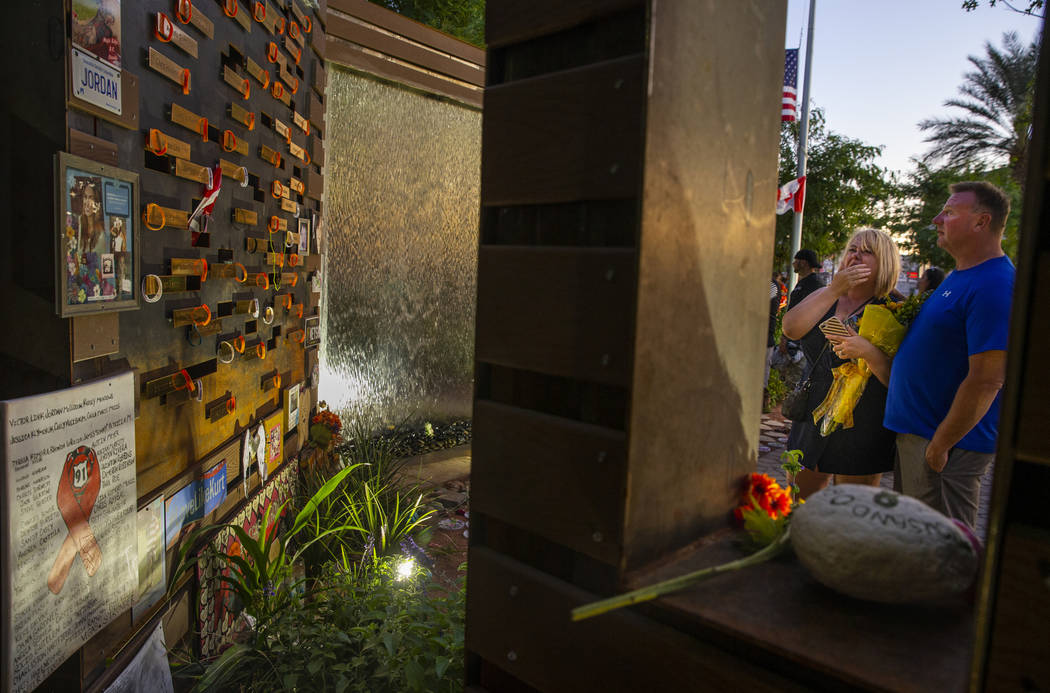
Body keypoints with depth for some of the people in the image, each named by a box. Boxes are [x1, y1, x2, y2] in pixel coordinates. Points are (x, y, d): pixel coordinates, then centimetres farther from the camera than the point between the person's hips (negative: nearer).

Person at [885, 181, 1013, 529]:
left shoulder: (993, 286, -20)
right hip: (915, 430, 10)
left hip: (946, 440, -10)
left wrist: (939, 446, -21)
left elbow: (987, 380, -25)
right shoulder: (960, 276, 14)